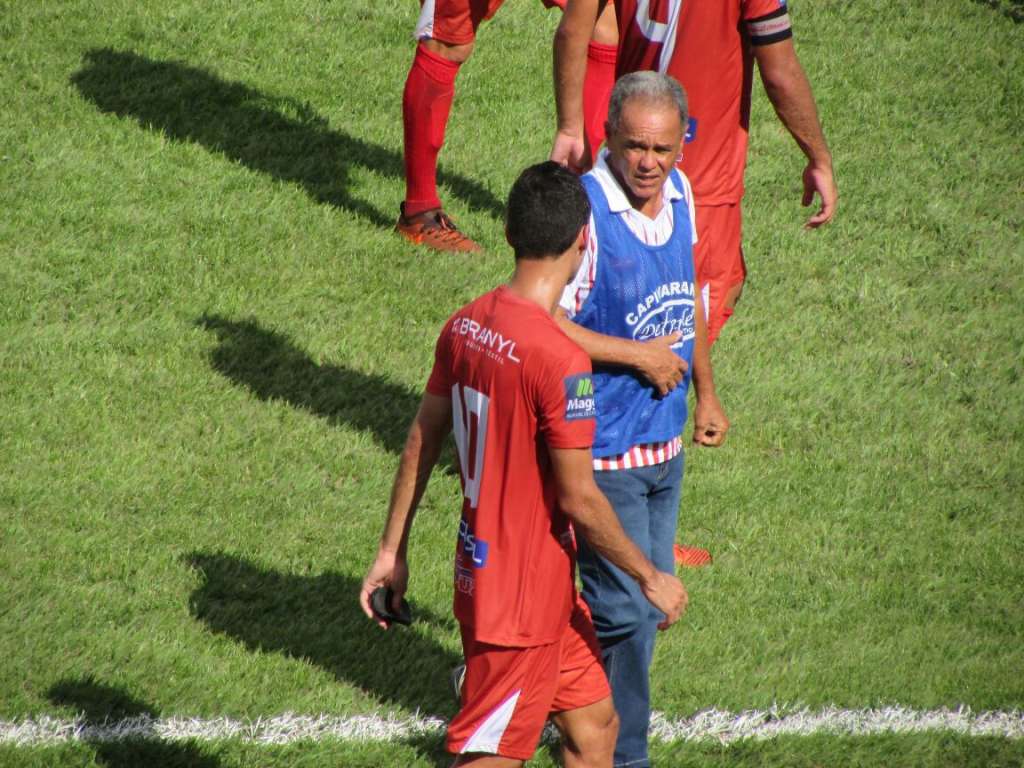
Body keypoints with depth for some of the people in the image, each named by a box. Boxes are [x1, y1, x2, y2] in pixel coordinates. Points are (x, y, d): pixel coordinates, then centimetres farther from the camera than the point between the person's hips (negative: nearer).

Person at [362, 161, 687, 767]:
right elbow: (578, 499, -21)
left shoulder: (465, 326, 0)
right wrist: (651, 578, -8)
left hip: (481, 571, 9)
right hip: (524, 596, -9)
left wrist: (392, 550, 18)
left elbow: (421, 444, 8)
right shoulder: (560, 359, -25)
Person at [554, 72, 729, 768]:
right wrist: (638, 354, -20)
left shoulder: (679, 192, 2)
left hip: (665, 439, 8)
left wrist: (706, 391, 22)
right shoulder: (585, 210, -22)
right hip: (604, 448, -8)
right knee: (627, 609, -3)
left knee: (652, 598, 17)